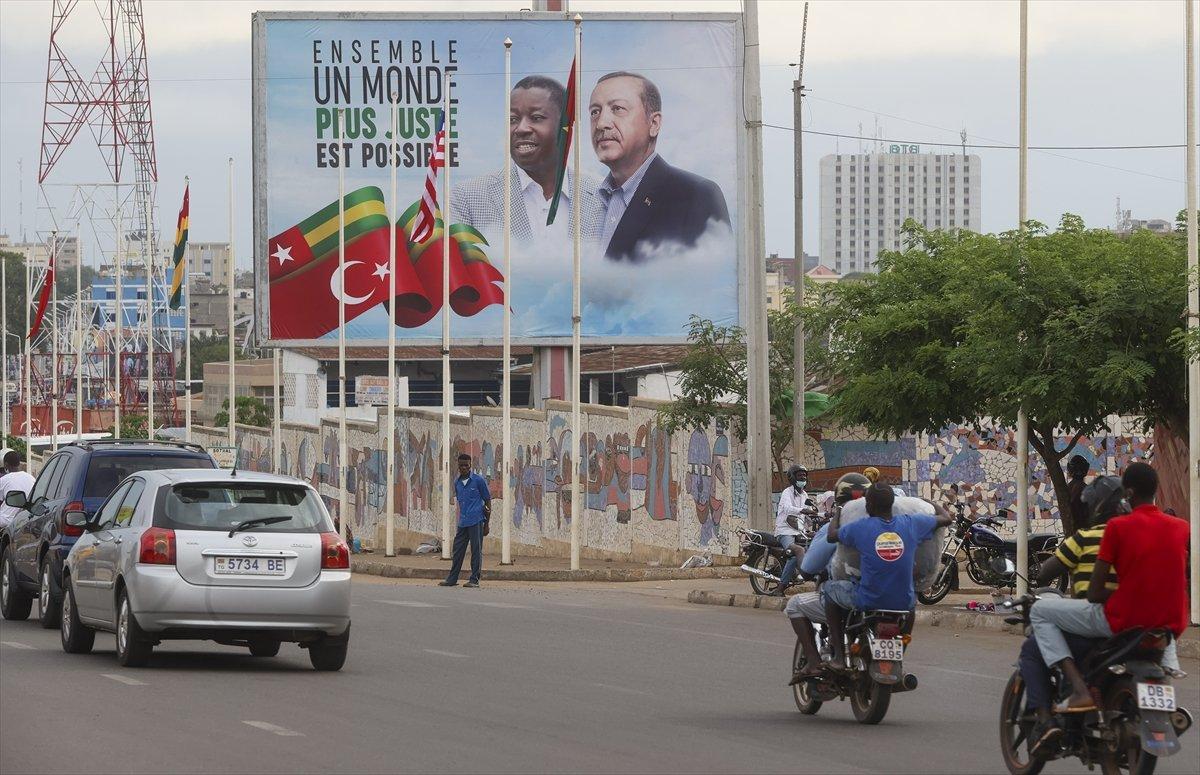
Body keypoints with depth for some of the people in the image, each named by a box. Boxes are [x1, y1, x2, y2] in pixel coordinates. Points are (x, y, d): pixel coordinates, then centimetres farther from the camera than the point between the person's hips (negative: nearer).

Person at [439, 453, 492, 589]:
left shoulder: (478, 480, -4)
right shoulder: (457, 483, 12)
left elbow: (487, 500, 0)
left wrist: (486, 524, -2)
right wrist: (460, 519, 14)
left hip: (476, 521, -6)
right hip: (463, 522, 6)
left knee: (476, 551, -2)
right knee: (458, 551, 7)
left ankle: (474, 580, 3)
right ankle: (452, 579, 12)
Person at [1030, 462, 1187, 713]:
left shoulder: (1118, 526, -11)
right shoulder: (1182, 528, 2)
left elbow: (1094, 594, -10)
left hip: (1122, 621, -6)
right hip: (1170, 624, 6)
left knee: (1040, 611, 8)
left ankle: (1079, 689, -6)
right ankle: (1168, 662, 23)